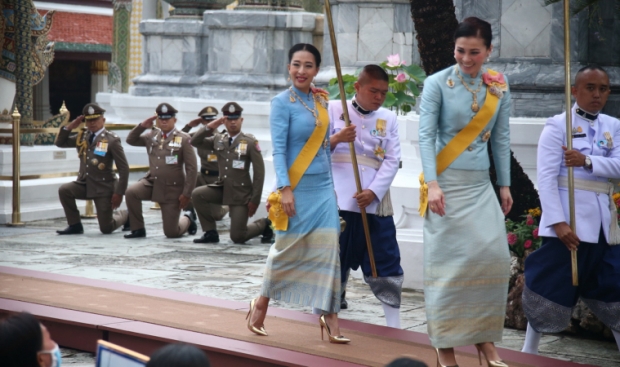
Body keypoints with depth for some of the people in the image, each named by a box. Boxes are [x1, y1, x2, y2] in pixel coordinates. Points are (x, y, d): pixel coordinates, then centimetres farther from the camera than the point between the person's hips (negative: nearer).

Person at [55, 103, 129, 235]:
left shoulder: (112, 140, -12)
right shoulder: (82, 136, 4)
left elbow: (124, 169, -13)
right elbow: (59, 143, 9)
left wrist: (119, 193, -17)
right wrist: (70, 126, -6)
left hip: (104, 187, -5)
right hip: (84, 184, 5)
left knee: (106, 229, -1)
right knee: (64, 190, -24)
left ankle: (125, 215, 33)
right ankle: (75, 225, -8)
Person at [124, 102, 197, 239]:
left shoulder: (184, 139, -8)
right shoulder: (152, 135, 6)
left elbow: (191, 168, -10)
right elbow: (131, 140, 13)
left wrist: (187, 194, -14)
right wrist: (142, 126, -4)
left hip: (172, 189, -4)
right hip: (152, 182, 4)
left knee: (171, 233, -2)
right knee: (131, 192, -26)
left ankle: (187, 220, 35)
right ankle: (138, 229, -9)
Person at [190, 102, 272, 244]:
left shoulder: (250, 142, -10)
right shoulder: (218, 140, 3)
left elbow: (259, 172, -11)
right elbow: (195, 142, -1)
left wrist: (255, 200, -14)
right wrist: (210, 127, -13)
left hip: (241, 193, -5)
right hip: (222, 188, 5)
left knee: (237, 237, -6)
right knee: (197, 195, -19)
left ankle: (264, 225, 25)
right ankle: (210, 233, -5)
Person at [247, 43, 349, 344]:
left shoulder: (321, 101, 10)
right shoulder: (282, 102, -8)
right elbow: (279, 149, -13)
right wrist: (285, 189, -19)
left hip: (323, 188, 5)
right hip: (297, 188, -5)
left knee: (328, 249, -3)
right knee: (287, 249, 6)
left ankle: (329, 317, -1)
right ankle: (262, 303, 27)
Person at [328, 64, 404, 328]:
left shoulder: (388, 119, 10)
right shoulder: (333, 110, 4)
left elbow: (392, 160, 2)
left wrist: (374, 192, -13)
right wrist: (337, 139, -20)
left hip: (375, 202, 2)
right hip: (338, 201, -2)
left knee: (387, 265, 3)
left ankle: (394, 326, 12)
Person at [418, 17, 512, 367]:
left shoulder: (499, 87, 5)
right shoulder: (438, 84, -7)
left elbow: (501, 138, 10)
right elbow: (426, 135, -10)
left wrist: (505, 184, 9)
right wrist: (432, 183, -18)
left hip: (480, 184, 4)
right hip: (446, 182, -4)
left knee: (493, 255, -2)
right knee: (447, 260, -3)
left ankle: (484, 336, 12)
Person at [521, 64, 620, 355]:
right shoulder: (558, 125, -5)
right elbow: (546, 176, -12)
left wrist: (587, 161, -19)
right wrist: (558, 222, -20)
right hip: (568, 221, -5)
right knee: (551, 289, 0)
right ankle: (529, 352, 15)